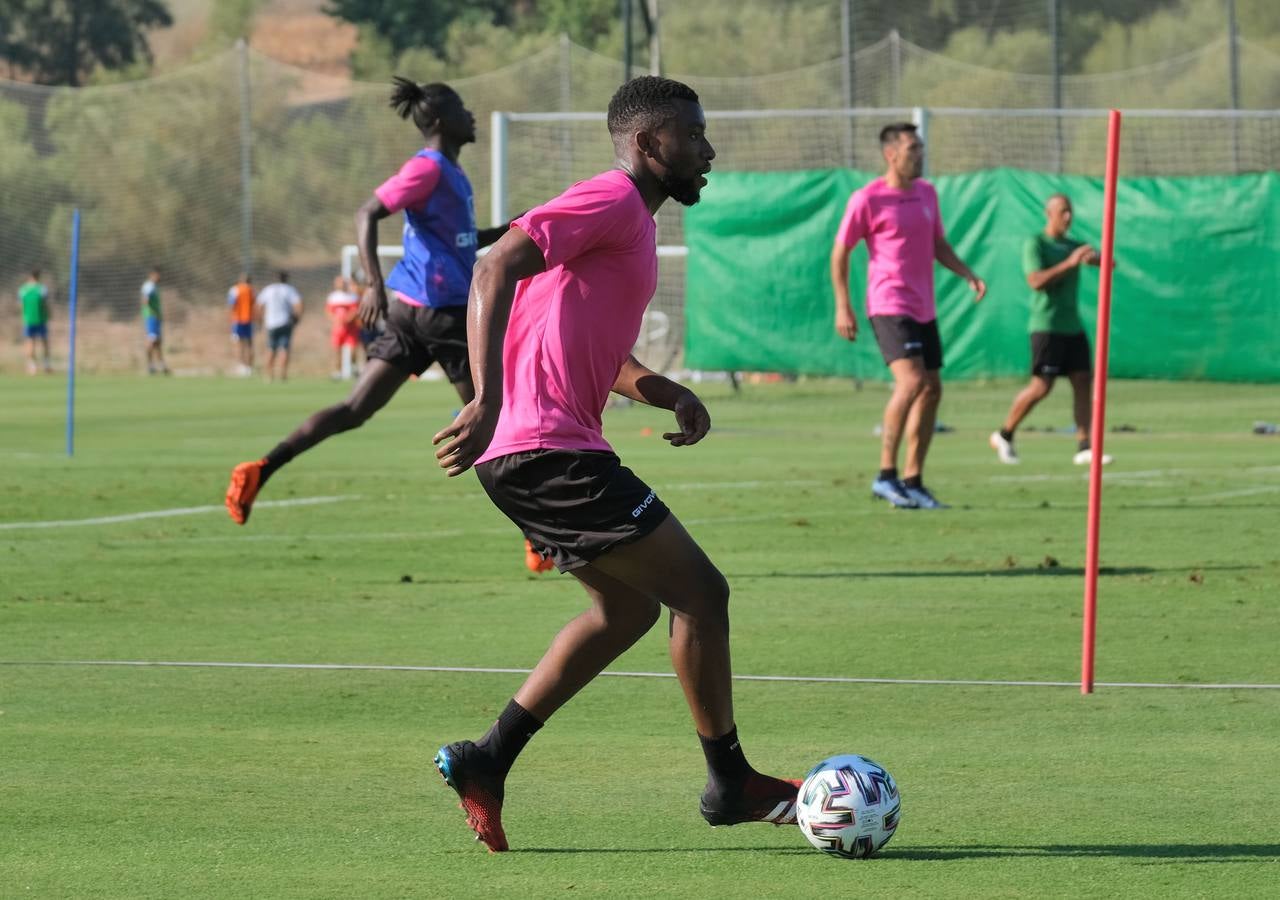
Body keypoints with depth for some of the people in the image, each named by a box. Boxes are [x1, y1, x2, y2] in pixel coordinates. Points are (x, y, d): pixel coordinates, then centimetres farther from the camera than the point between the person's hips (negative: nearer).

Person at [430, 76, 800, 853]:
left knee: (629, 608, 21)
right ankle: (732, 783, 7)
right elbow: (497, 270, -23)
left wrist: (664, 392, 11)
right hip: (548, 450, -11)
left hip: (522, 457, 11)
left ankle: (486, 761, 17)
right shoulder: (612, 200, -11)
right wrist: (487, 402, -32)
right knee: (700, 590, -4)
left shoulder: (632, 221, 21)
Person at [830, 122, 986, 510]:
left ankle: (913, 482, 15)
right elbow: (840, 252, -2)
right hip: (889, 304, -8)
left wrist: (968, 274, 7)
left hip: (923, 309, 8)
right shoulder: (867, 199, -8)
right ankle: (886, 475, -17)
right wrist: (842, 307, -7)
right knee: (911, 380, -22)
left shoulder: (927, 193, 13)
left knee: (932, 390, 7)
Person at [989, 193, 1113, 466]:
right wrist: (1069, 263, -24)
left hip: (1073, 327, 7)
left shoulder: (1074, 246, 15)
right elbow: (1036, 281, -17)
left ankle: (1083, 448, -6)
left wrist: (1094, 258, -20)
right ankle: (1004, 436, 9)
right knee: (1041, 386, -8)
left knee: (1083, 381, -4)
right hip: (1047, 328, -7)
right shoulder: (1035, 244, -4)